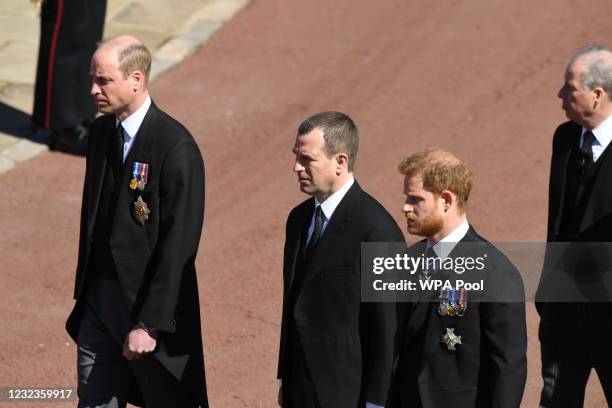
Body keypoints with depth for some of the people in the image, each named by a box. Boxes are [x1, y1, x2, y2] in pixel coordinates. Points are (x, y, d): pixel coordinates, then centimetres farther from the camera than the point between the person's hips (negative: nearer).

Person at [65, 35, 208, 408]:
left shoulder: (177, 149, -18)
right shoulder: (102, 132, 6)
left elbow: (179, 245, -20)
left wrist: (149, 323, -20)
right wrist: (84, 291, 15)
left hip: (150, 305, -7)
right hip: (100, 296, 7)